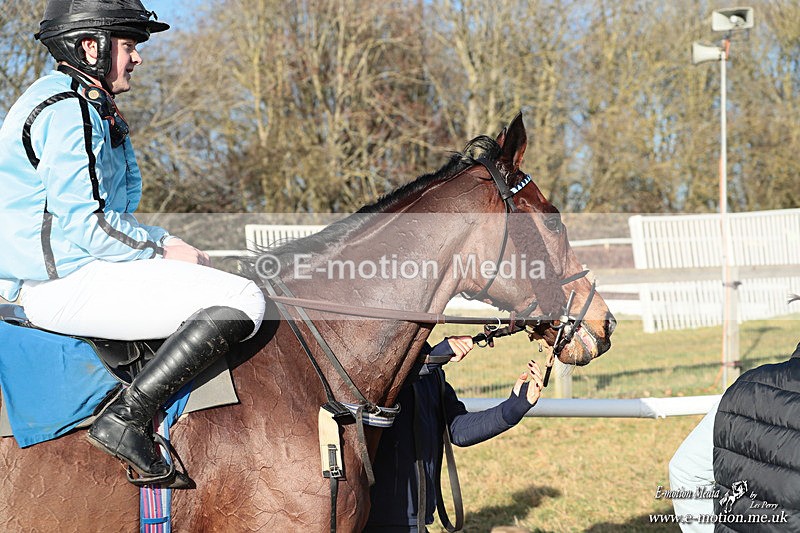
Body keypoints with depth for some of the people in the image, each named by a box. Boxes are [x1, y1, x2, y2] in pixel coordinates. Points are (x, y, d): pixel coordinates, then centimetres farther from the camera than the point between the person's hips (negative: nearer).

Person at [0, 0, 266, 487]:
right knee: (242, 300, -19)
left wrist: (171, 244, 7)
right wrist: (164, 251, -10)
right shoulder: (67, 111, -15)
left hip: (55, 273, 11)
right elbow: (82, 226, -21)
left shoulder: (85, 105, 19)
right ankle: (127, 419, -20)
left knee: (221, 282, 21)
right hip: (70, 283, -11)